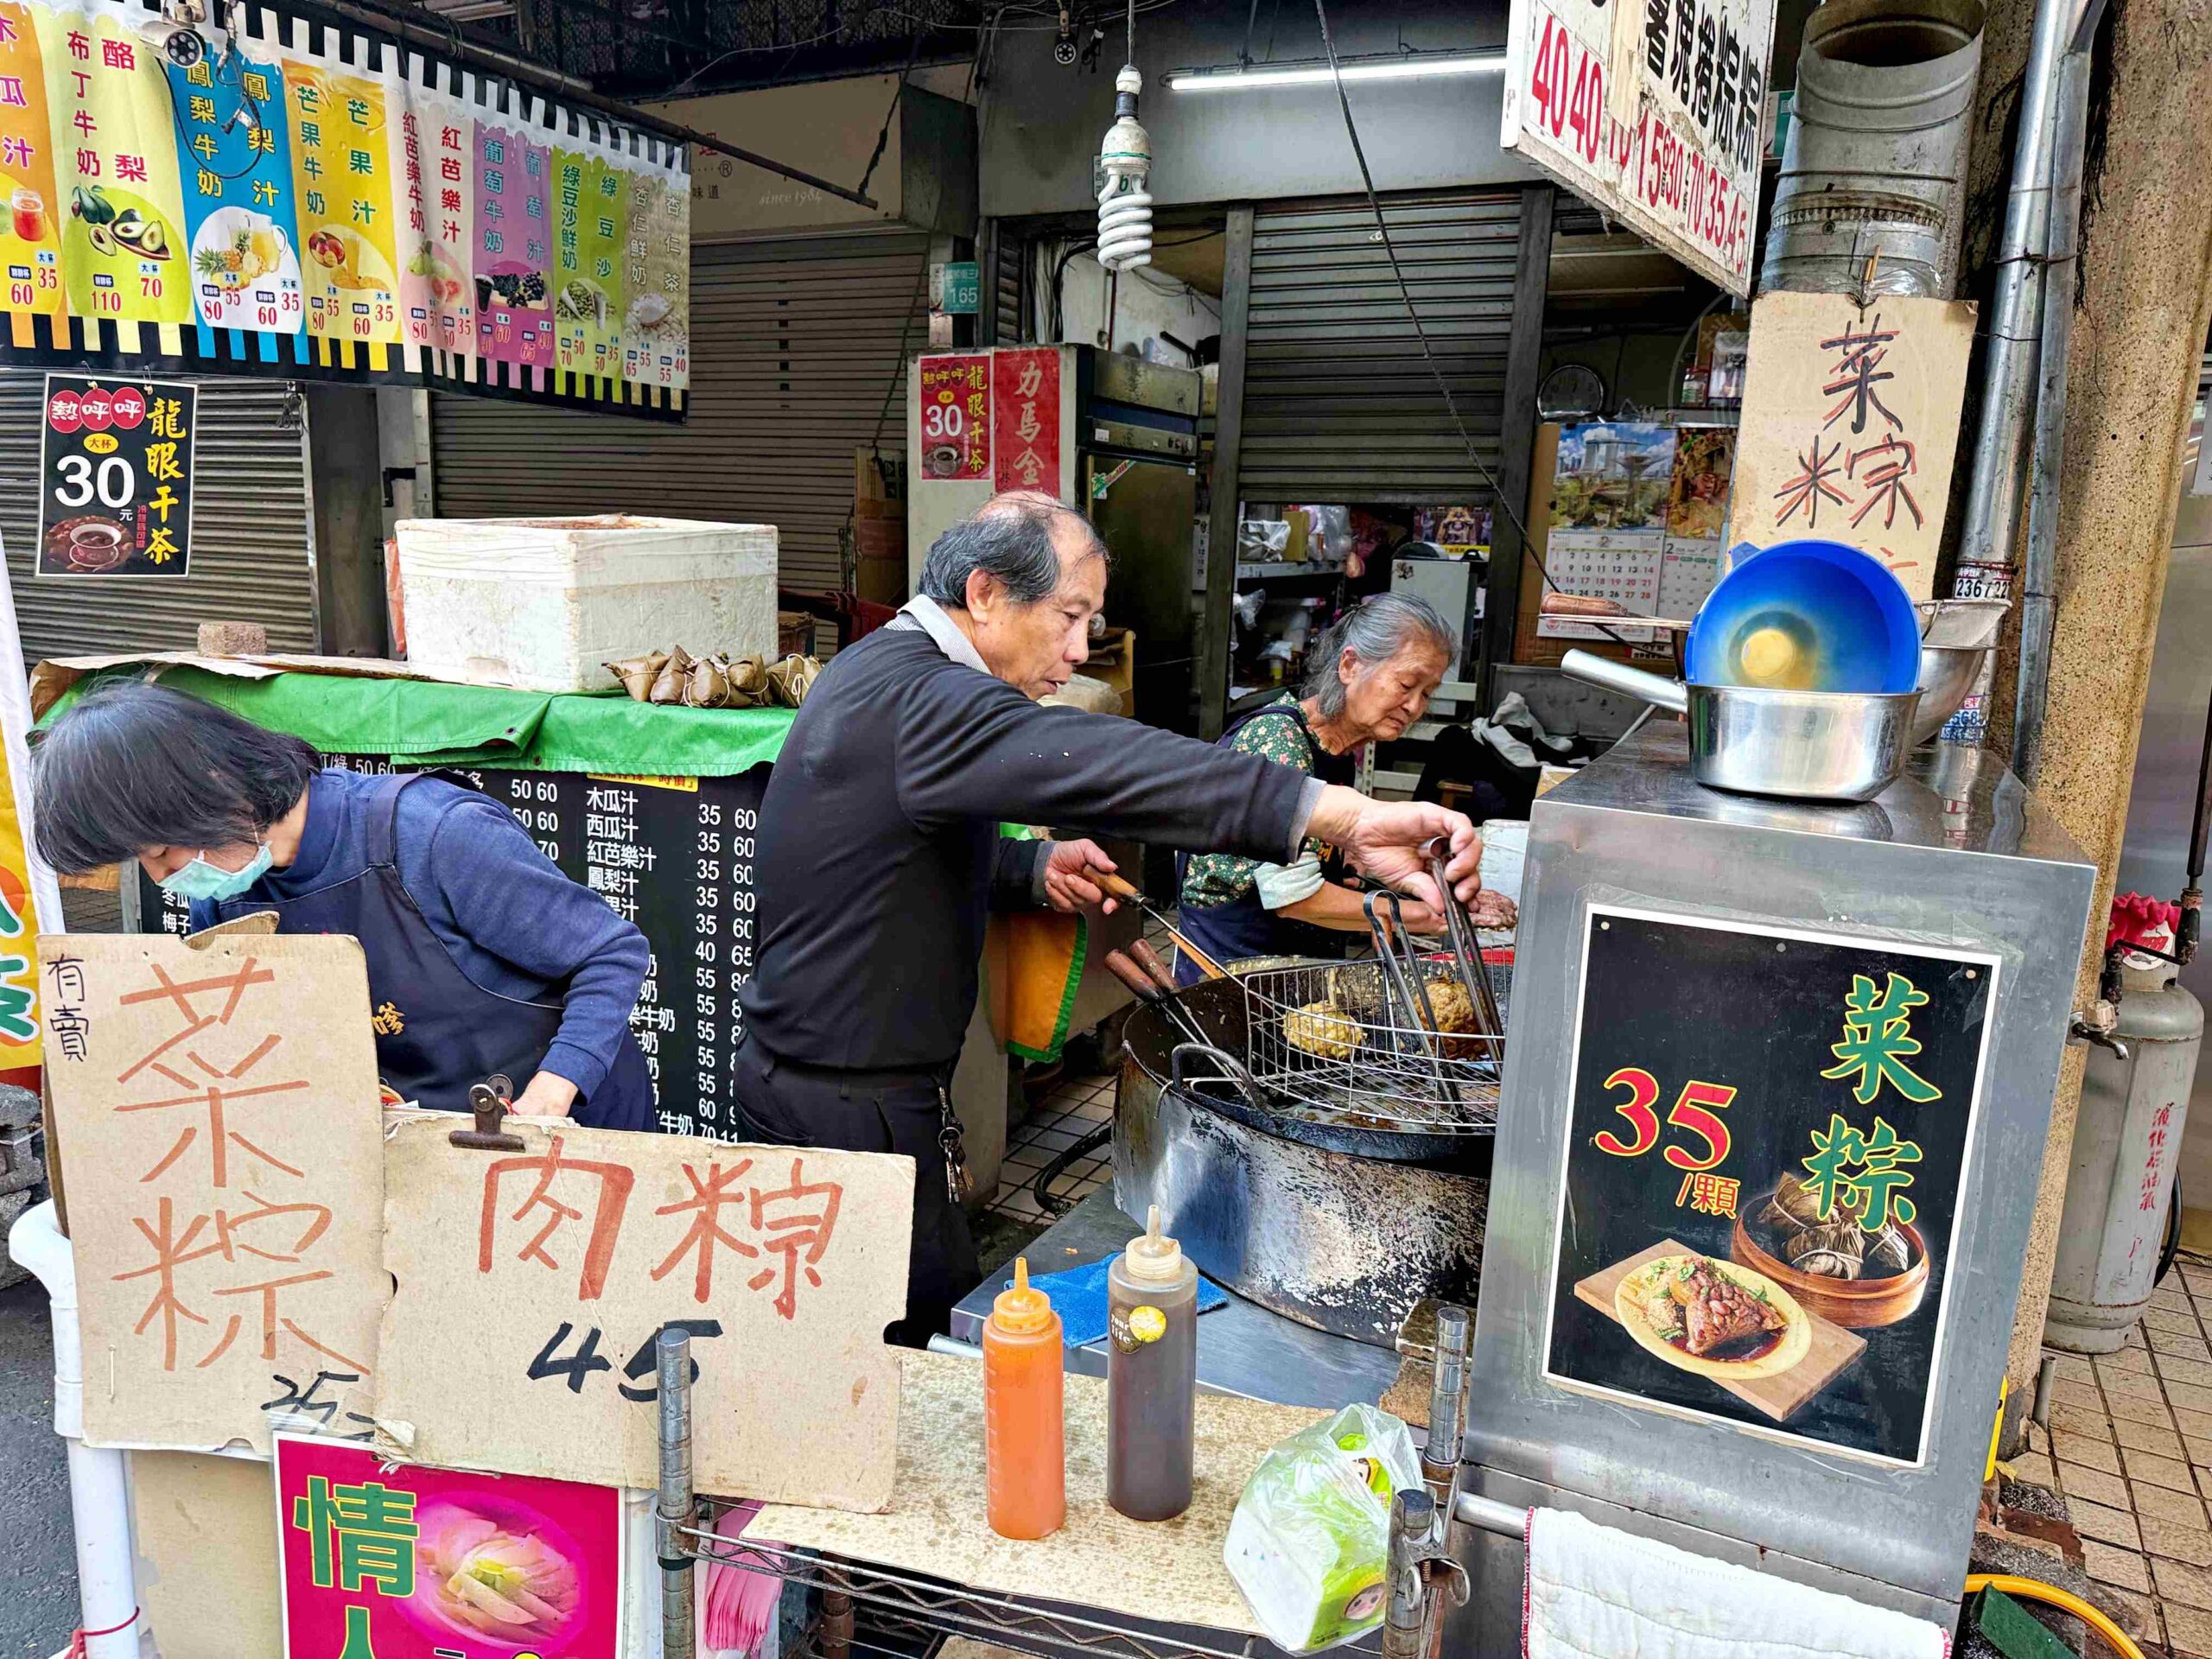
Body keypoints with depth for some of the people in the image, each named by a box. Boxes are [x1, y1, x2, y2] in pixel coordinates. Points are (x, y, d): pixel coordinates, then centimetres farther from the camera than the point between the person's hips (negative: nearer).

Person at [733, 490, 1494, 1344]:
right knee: (941, 1329, 2)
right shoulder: (914, 697, -24)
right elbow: (1096, 764, -40)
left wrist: (1036, 868, 2)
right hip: (847, 1107, -10)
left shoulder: (881, 670, 10)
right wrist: (1342, 815, -48)